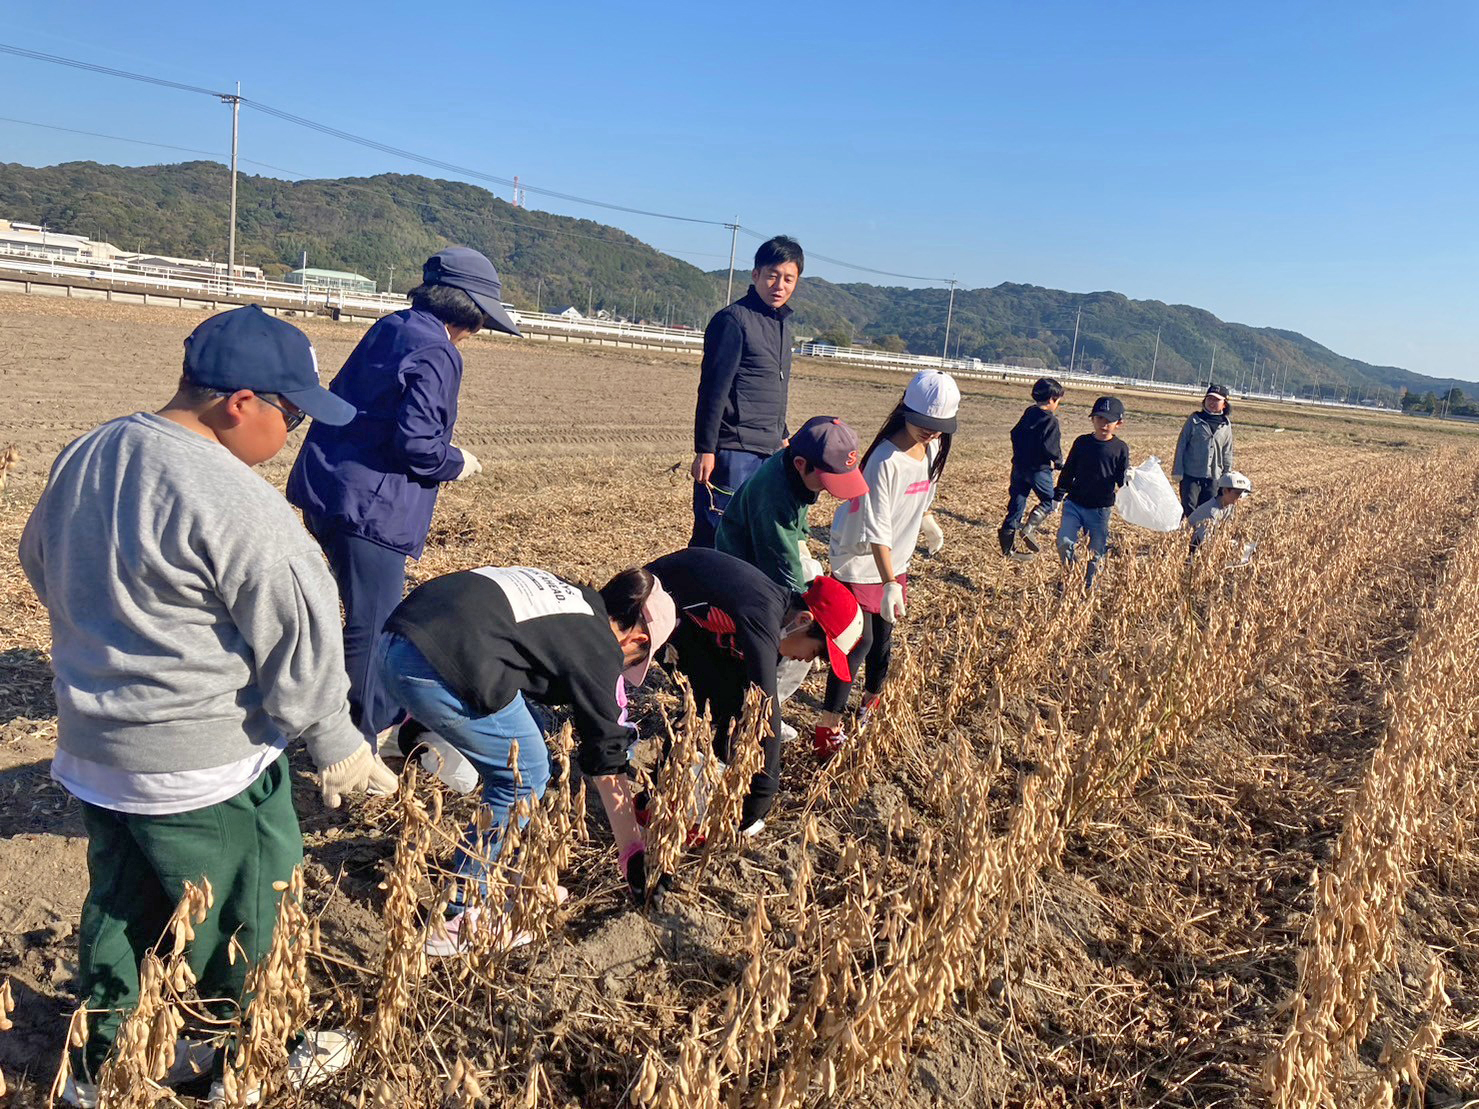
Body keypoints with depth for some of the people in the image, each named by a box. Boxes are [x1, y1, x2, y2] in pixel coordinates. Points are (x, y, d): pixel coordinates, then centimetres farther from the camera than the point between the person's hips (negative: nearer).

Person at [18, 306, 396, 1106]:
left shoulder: (83, 458, 2)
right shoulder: (233, 502, -26)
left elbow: (40, 562, 18)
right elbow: (296, 642, -21)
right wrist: (337, 748, -9)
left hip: (92, 748, 8)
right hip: (202, 766, -8)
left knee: (119, 911, 24)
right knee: (235, 924, 13)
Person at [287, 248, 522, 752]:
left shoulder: (389, 328, 12)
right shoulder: (436, 354, -15)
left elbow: (339, 398, 20)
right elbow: (415, 442, -22)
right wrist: (458, 464, -3)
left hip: (327, 486, 10)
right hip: (367, 506, -10)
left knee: (378, 615, 23)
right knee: (372, 627, -1)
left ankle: (387, 713, 39)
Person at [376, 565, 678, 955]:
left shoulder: (567, 596, 23)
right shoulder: (598, 650, 2)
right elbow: (608, 765, 9)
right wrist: (633, 854, 19)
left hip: (394, 641, 9)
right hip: (438, 667, -9)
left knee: (511, 766, 20)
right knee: (524, 776, 6)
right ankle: (462, 918, 13)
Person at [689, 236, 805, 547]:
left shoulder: (783, 323, 15)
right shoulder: (734, 319, -10)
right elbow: (713, 389, -14)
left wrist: (782, 437, 25)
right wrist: (705, 450, -17)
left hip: (769, 453, 8)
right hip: (733, 453, -8)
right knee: (713, 536, -5)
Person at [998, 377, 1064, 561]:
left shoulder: (1028, 413, 8)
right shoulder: (1050, 421, -14)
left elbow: (1015, 435, 15)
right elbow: (1050, 448, -20)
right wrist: (1059, 463, -3)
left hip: (1019, 466, 7)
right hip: (1039, 468, -7)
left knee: (1016, 504, 10)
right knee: (1050, 501, 12)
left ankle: (1008, 548, 12)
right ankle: (1029, 527, -11)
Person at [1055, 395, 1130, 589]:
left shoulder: (1120, 448, -1)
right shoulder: (1082, 442, 3)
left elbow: (1121, 478, 0)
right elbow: (1068, 471, 9)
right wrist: (1058, 495, 8)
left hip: (1100, 509, -1)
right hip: (1074, 503, 1)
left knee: (1096, 551, 8)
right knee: (1064, 542, -13)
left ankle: (1089, 584, 26)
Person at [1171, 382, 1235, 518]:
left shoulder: (1226, 425, 7)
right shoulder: (1195, 419, -2)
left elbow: (1227, 453, 13)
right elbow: (1181, 444, -1)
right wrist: (1177, 471, -6)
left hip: (1213, 477, 3)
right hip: (1191, 475, -3)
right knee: (1188, 508, -7)